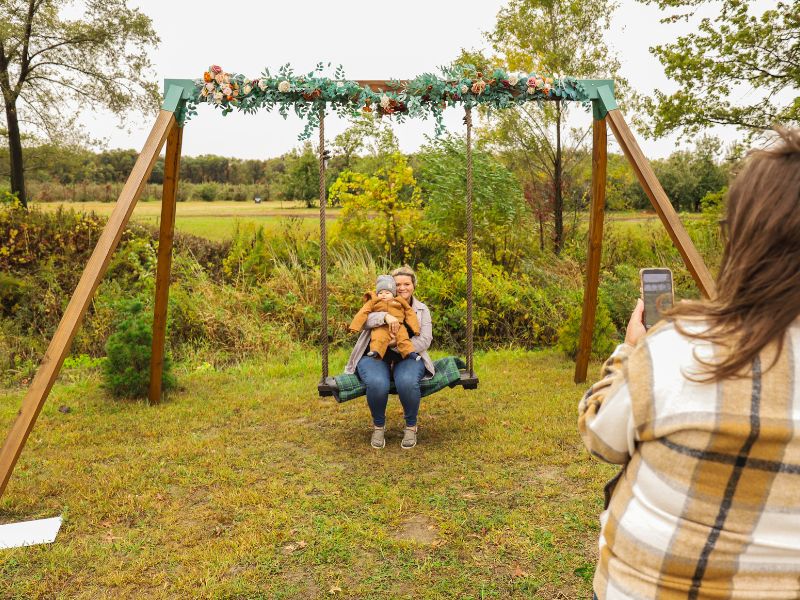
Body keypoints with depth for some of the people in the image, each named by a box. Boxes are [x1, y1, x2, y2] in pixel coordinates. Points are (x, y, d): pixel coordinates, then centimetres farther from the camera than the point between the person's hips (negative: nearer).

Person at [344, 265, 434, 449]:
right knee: (377, 384, -34)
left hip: (407, 358, 1)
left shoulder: (422, 310, 14)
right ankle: (378, 426, -3)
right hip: (375, 357, -1)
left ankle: (411, 427, -6)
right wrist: (385, 316, -29)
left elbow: (425, 339, 1)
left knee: (407, 382, -34)